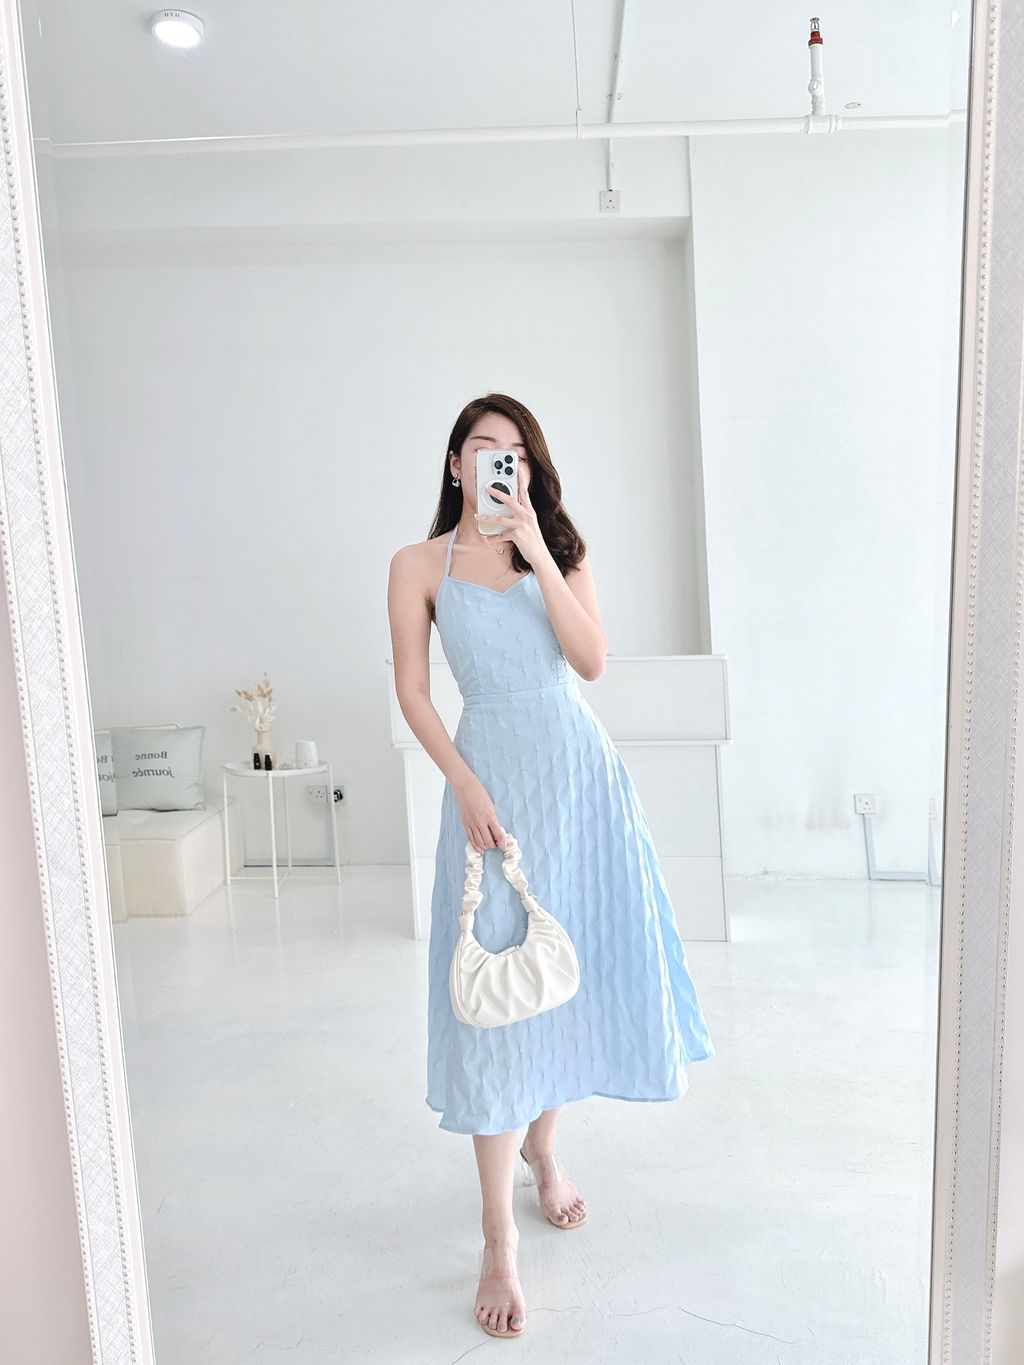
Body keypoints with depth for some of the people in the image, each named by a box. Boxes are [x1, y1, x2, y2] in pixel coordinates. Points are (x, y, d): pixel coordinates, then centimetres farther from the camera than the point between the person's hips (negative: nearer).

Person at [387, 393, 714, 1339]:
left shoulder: (561, 549, 8)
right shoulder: (420, 565, 3)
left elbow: (593, 660, -6)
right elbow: (413, 691, -1)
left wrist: (536, 551, -12)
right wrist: (465, 785, -12)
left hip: (579, 772, 3)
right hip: (492, 778, -2)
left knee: (570, 962, 11)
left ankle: (544, 1144, 38)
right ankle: (500, 1241, 9)